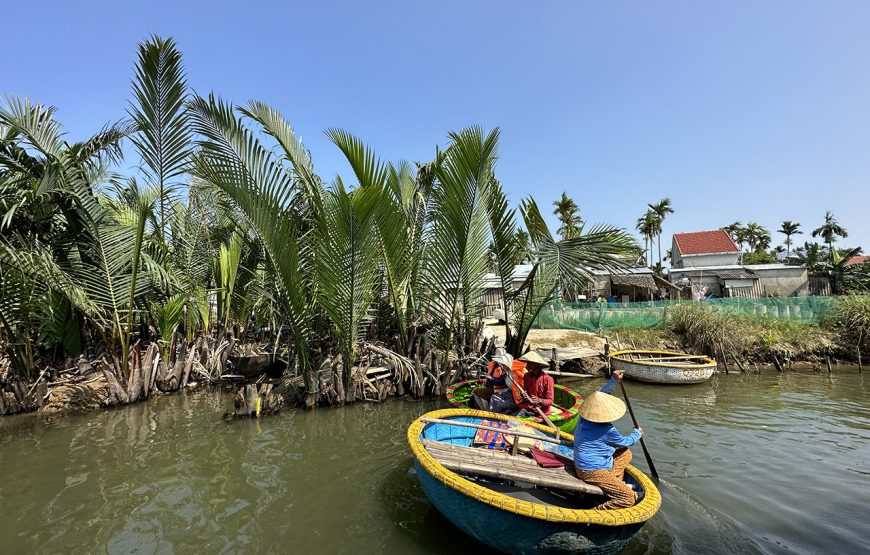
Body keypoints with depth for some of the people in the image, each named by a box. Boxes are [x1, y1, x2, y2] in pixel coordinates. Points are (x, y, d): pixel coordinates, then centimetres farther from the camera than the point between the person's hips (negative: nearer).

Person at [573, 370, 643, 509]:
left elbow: (600, 394, 11)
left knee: (626, 453, 19)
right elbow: (626, 442, 1)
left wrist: (613, 380, 13)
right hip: (593, 472, -9)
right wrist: (637, 433, 20)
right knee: (629, 499, -11)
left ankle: (615, 485, 16)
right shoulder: (608, 430, -22)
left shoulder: (584, 418, -3)